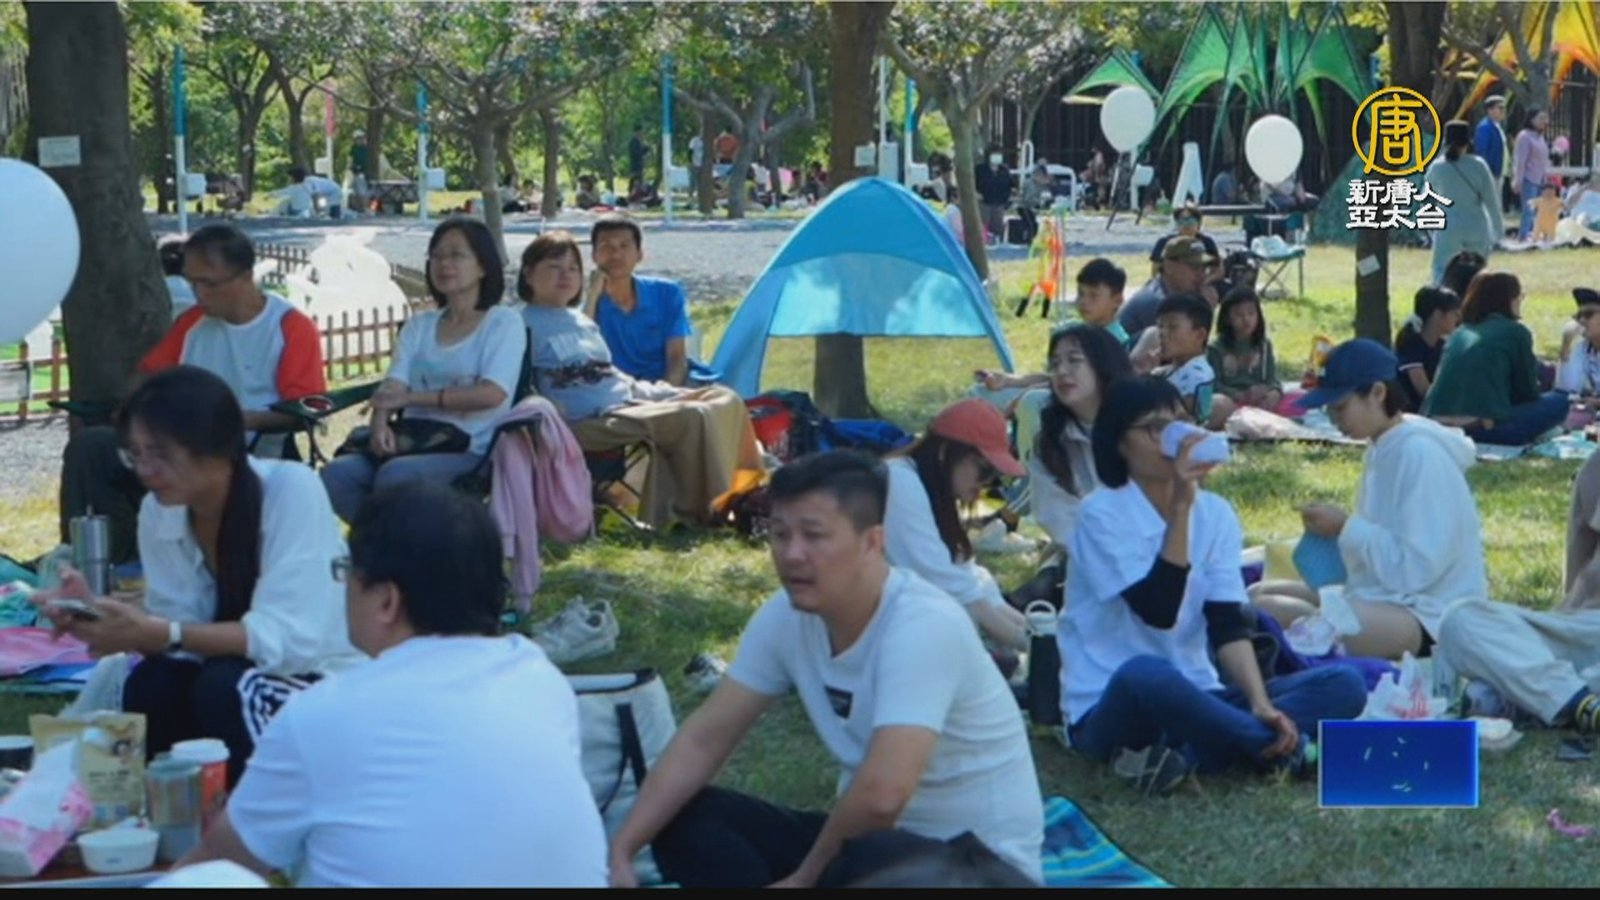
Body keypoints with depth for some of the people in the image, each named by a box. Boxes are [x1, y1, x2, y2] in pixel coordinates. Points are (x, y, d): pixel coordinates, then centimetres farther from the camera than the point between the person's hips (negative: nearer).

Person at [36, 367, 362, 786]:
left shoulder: (291, 489, -23)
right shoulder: (157, 512, -4)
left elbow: (288, 637, -28)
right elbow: (180, 630, -6)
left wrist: (160, 634, -33)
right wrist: (93, 613, -24)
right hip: (244, 677, 5)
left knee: (226, 687, -30)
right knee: (150, 686, -21)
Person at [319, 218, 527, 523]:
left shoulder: (503, 322, 3)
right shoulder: (418, 325, 19)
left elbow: (492, 394, -11)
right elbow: (393, 386, 6)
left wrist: (412, 397, -13)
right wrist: (379, 423, -18)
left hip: (472, 452, -5)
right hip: (414, 444, 5)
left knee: (395, 475, -34)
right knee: (336, 474, -22)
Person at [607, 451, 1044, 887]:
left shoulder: (923, 625, -27)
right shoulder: (785, 616, -4)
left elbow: (882, 793, -36)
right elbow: (704, 740, 0)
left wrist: (805, 879, -20)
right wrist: (621, 850, -12)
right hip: (873, 835, 8)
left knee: (864, 866, -39)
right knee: (685, 822, -7)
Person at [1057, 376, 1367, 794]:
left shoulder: (1216, 513, 5)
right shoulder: (1101, 513, -11)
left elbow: (1228, 626, -2)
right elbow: (1159, 611, -23)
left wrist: (1261, 704, -18)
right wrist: (1180, 507, -25)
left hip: (1191, 698, 6)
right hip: (1111, 708, -6)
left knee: (1344, 684, -9)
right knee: (1146, 675, -42)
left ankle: (1187, 755, -22)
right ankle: (1285, 747, -19)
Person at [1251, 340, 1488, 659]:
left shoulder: (1419, 453, -16)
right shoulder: (1384, 449, 12)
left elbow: (1418, 567, -21)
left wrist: (1345, 528, -12)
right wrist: (1340, 531, 2)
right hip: (1387, 597, 10)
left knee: (1269, 613, -26)